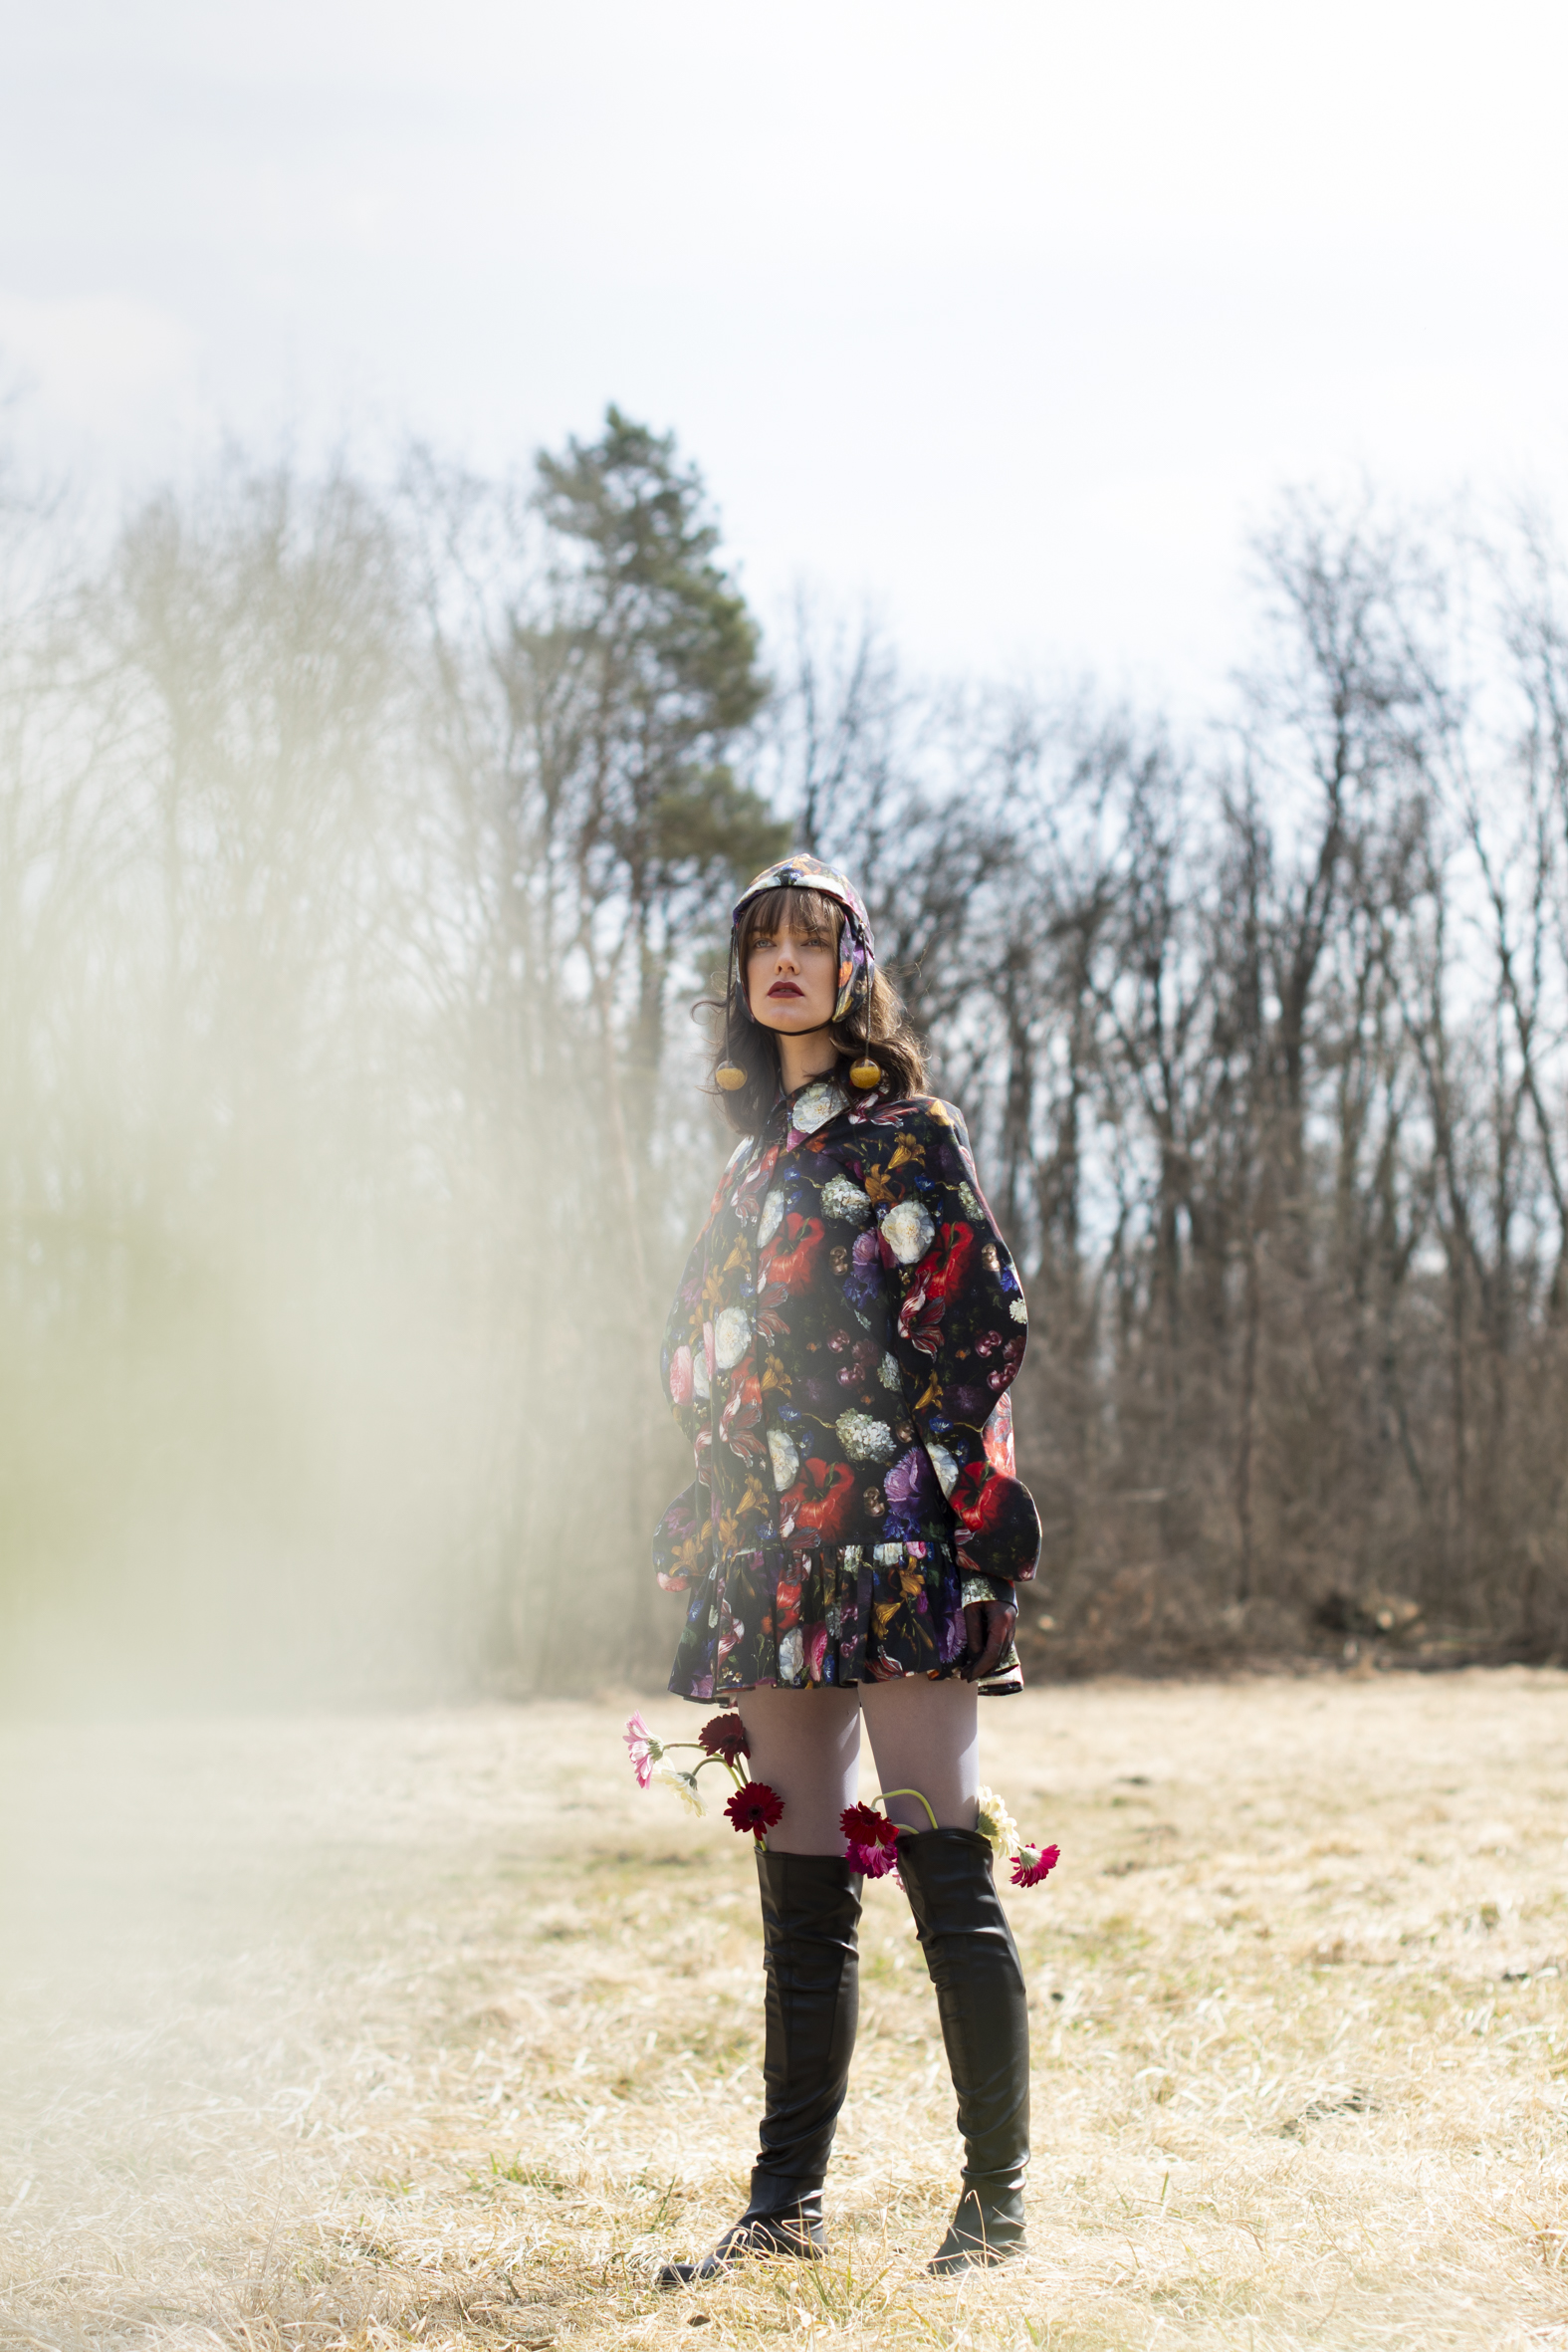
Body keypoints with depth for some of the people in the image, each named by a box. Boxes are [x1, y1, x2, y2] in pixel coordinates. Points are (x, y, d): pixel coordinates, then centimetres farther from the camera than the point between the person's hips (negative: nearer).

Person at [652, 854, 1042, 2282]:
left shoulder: (906, 1131, 1)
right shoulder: (758, 1155, 21)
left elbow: (988, 1315, -7)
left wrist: (939, 1490, -14)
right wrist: (720, 1536, 16)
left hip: (896, 1537, -7)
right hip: (775, 1552, 7)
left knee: (945, 1870, -7)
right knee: (800, 1886, 8)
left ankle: (999, 2197, 0)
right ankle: (789, 2200, 13)